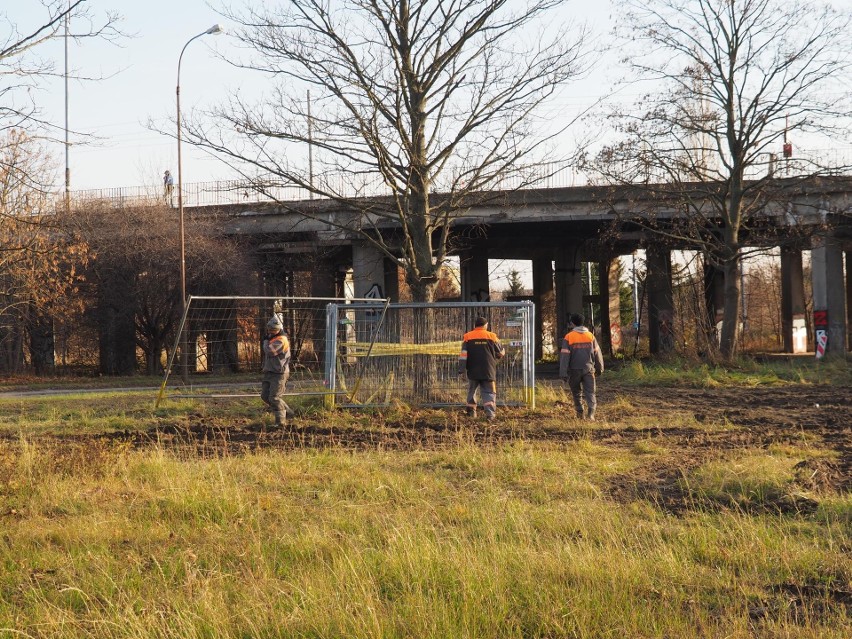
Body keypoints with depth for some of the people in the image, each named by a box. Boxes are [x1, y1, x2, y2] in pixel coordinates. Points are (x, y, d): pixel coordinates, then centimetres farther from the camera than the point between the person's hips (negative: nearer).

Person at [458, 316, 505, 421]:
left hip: (473, 371, 1)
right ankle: (490, 413, -19)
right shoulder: (492, 336, 3)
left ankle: (471, 411, 23)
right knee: (489, 392, -1)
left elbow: (463, 354, -4)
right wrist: (495, 357, 34)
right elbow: (501, 353, 13)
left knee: (472, 390, 20)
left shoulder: (468, 337, 2)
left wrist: (461, 369, -3)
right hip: (488, 371, -1)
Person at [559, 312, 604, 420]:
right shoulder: (590, 335, 5)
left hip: (574, 370, -1)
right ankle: (591, 411, -23)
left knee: (576, 392, 16)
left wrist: (563, 373, -7)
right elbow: (597, 353, 9)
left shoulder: (568, 337, -5)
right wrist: (599, 368, 21)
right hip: (588, 369, 2)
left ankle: (580, 412, 16)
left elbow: (565, 356, -8)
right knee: (590, 392, -2)